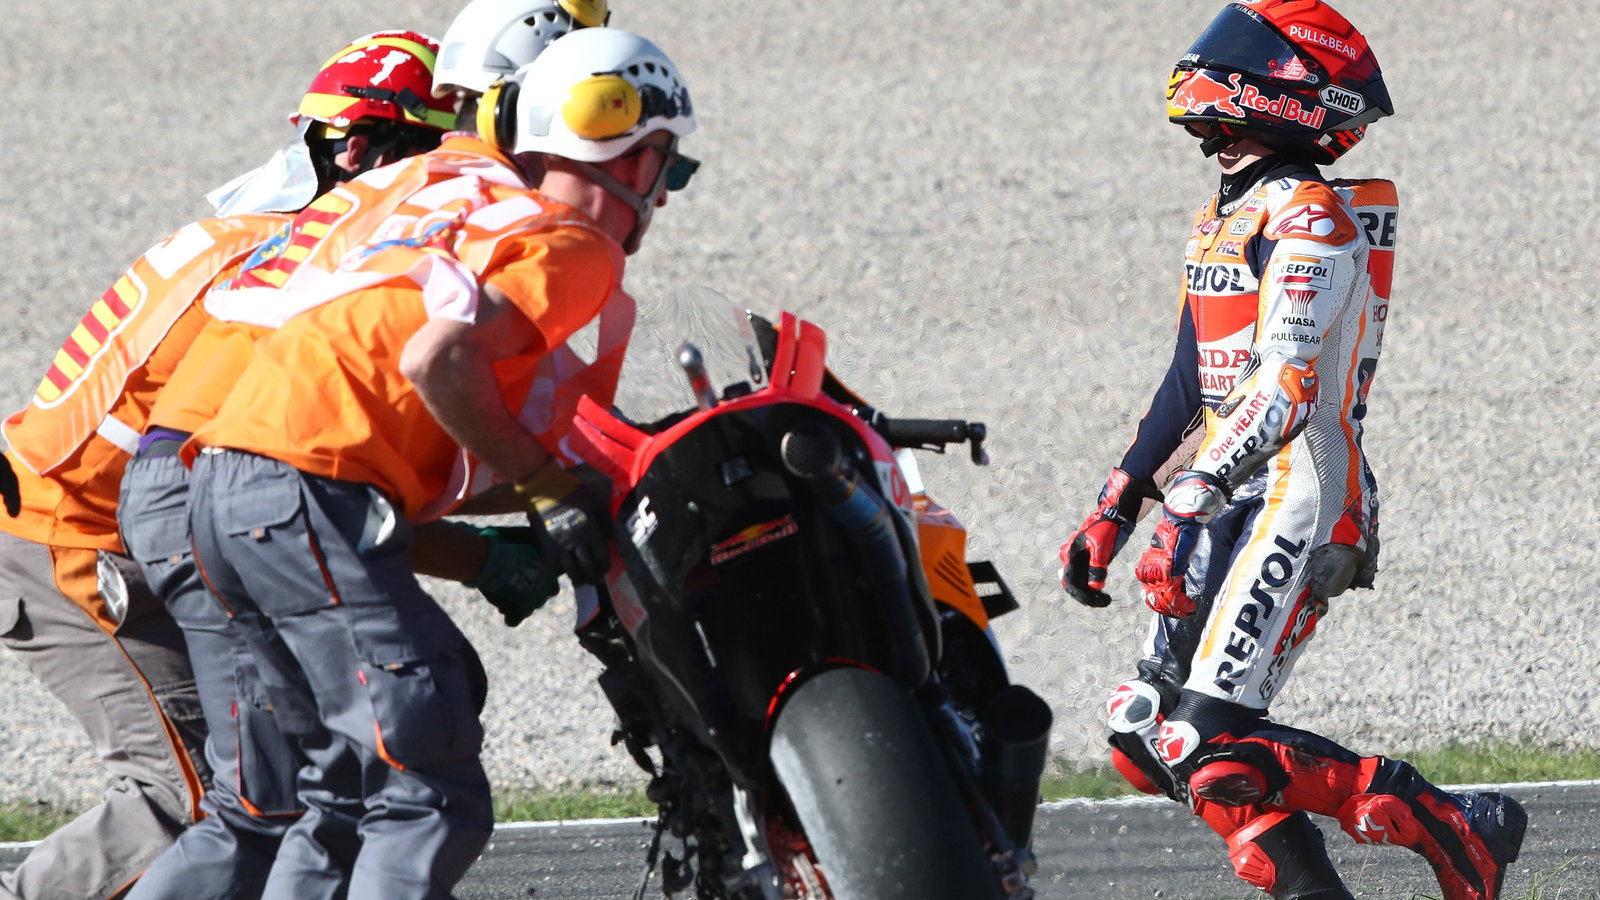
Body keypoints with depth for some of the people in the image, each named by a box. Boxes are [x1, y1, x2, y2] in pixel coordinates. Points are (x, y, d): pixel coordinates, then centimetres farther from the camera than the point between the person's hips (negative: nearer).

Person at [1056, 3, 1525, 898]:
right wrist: (1114, 510, 21)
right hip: (1230, 500, 10)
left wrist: (1185, 508, -29)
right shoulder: (1225, 221, 17)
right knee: (1144, 740, 2)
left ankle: (1455, 826, -7)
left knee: (1206, 749, -17)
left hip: (1296, 506, -10)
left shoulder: (1310, 221, -13)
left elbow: (1284, 392, -23)